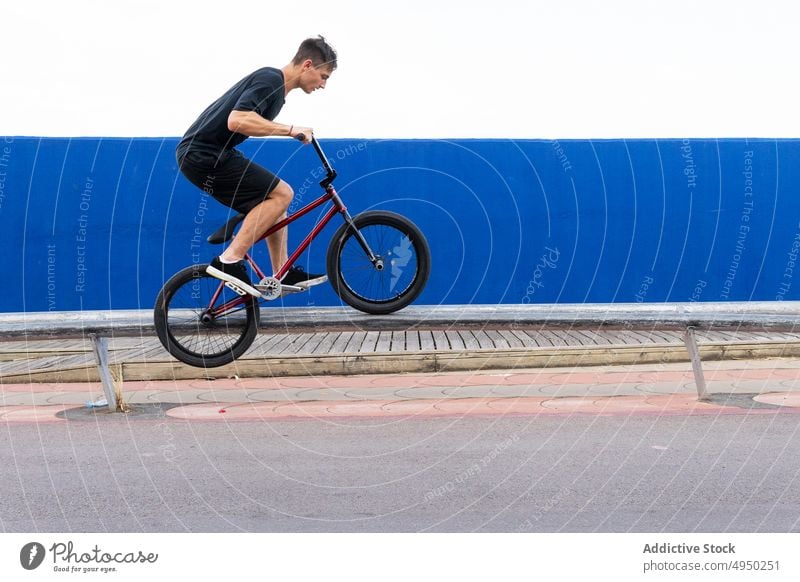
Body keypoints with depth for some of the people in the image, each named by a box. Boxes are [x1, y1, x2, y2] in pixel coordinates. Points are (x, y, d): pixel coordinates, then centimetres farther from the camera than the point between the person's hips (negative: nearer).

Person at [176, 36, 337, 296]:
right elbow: (237, 121, -29)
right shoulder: (269, 80, -15)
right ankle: (230, 261, -14)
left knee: (275, 200, 12)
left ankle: (283, 274, 16)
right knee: (281, 194, -13)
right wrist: (290, 129, -22)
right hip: (204, 155, -10)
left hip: (210, 154, 10)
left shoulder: (274, 85, 16)